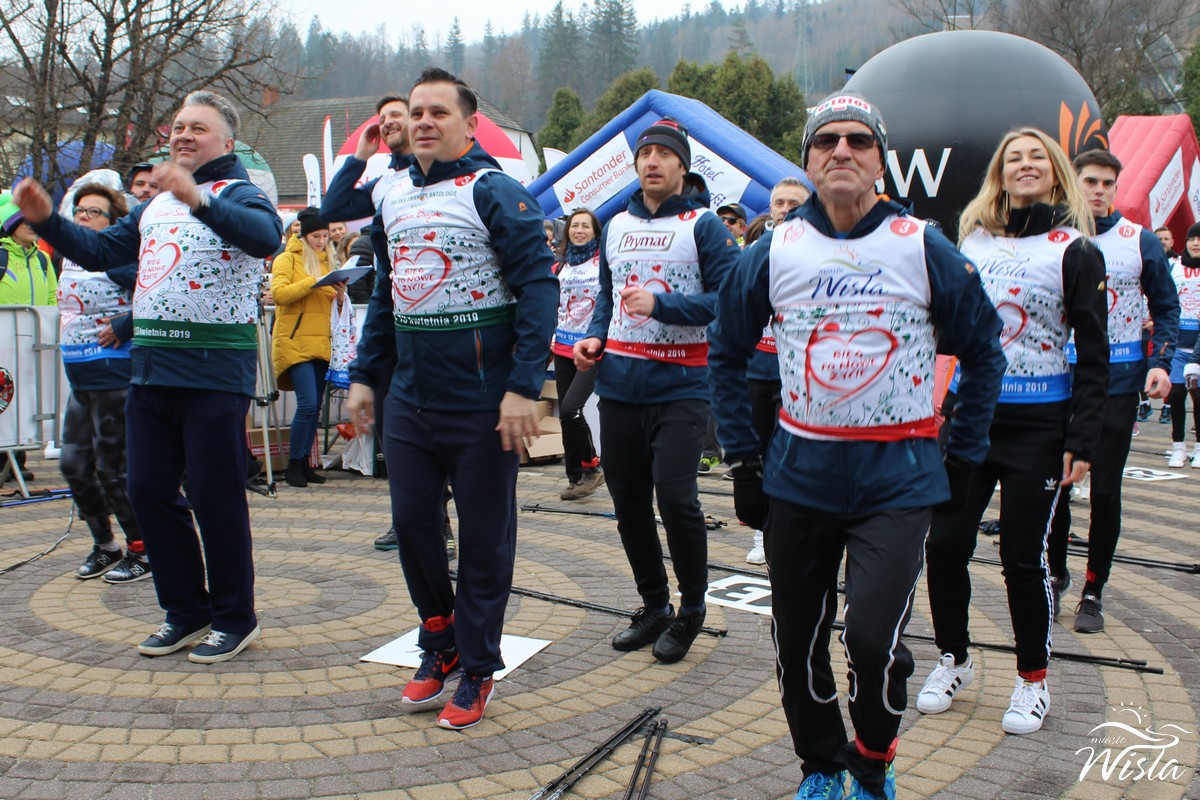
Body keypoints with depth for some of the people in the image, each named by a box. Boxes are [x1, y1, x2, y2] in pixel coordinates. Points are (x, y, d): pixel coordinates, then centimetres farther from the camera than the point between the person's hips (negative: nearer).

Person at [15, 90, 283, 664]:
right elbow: (100, 251, 21)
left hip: (215, 372, -8)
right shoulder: (154, 206, 20)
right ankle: (186, 611, 25)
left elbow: (266, 236, -27)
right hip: (150, 369, 8)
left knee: (215, 498, -1)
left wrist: (198, 199, -41)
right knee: (148, 491, 11)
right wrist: (46, 219, 6)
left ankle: (235, 618, 14)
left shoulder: (237, 193, -4)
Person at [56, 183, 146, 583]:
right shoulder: (69, 257, 11)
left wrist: (123, 329, -21)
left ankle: (141, 551, 14)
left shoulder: (118, 258, -13)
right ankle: (104, 545, 29)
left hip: (114, 378, -9)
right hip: (79, 380, 9)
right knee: (74, 464, 14)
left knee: (113, 468, -1)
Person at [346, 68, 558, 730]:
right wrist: (364, 373, 14)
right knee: (411, 521, 12)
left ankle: (476, 669, 20)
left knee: (484, 536, 5)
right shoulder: (392, 195, 12)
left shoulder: (492, 191, -8)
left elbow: (538, 284, -14)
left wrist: (523, 386, -21)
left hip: (479, 399, -6)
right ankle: (439, 645, 32)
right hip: (408, 397, 7)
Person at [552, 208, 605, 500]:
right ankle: (575, 477, 17)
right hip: (564, 347, 6)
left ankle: (591, 467, 1)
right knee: (565, 413, 6)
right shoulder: (560, 266, 13)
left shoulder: (603, 262, -2)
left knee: (571, 408, -18)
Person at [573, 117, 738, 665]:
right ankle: (653, 607, 27)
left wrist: (661, 304, -21)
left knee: (674, 496, -13)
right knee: (628, 501, 10)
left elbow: (727, 298, -11)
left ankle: (691, 610, 10)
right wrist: (595, 337, 7)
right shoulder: (616, 226, 16)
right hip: (618, 383, 6)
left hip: (679, 387, -6)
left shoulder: (703, 225, -2)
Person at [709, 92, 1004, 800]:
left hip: (900, 477, -2)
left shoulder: (924, 248, -3)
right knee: (799, 643, 11)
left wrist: (962, 458, 5)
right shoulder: (774, 251, 1)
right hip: (799, 474, 3)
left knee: (874, 639, -13)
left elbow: (984, 350, 7)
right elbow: (728, 351, 11)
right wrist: (743, 458, 7)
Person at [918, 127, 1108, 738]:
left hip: (1039, 424, -3)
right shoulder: (971, 241, 8)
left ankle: (1033, 678, 21)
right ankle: (953, 659, 23)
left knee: (1022, 555, 1)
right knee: (945, 543, 1)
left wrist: (1082, 439, -9)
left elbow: (1094, 356, -3)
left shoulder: (1075, 251, -2)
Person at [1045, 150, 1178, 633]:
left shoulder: (1139, 241, 2)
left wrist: (1161, 362, -6)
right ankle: (1057, 573, 26)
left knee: (1105, 489, 2)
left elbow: (1166, 307, 7)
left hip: (1118, 380, -1)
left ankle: (1093, 590, 15)